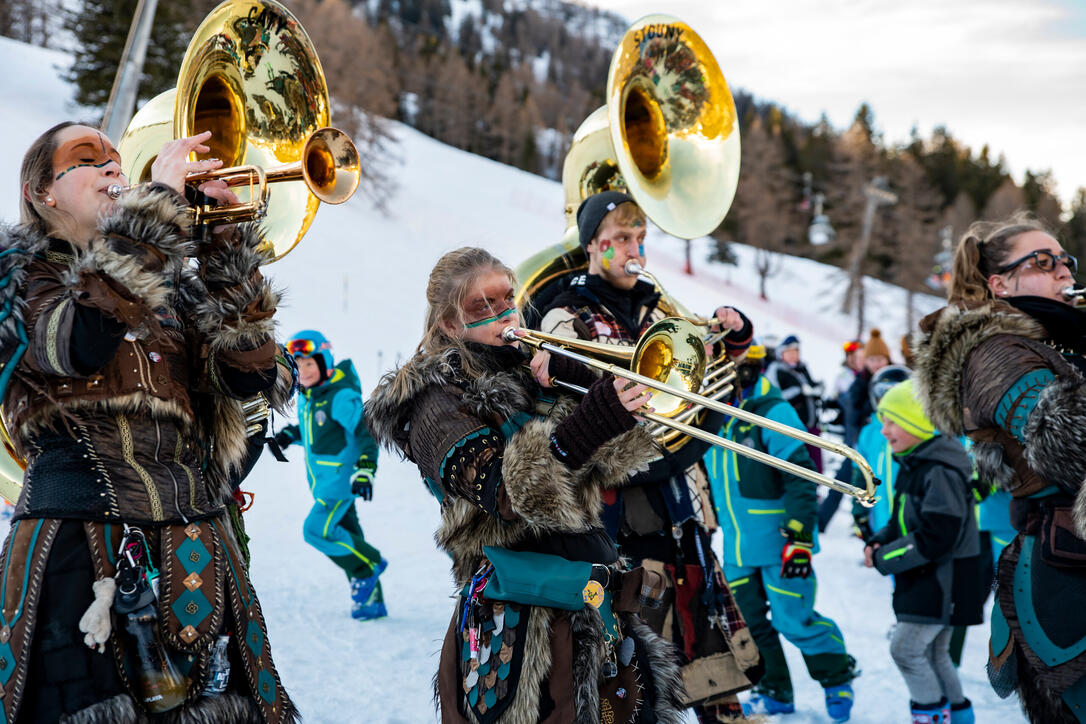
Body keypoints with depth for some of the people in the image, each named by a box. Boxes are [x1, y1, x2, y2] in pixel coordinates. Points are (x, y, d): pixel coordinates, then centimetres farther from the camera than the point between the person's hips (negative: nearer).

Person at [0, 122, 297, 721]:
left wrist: (226, 241, -4)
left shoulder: (170, 278, 20)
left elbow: (248, 374, 4)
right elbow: (82, 340, -17)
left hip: (195, 534, 4)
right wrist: (158, 201, -14)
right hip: (80, 537, -4)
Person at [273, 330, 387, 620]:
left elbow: (366, 431, -23)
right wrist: (289, 435, 4)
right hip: (322, 481, 9)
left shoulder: (342, 396, -20)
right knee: (346, 536, 12)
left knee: (317, 530, -18)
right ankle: (371, 601, 21)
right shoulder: (305, 395, 7)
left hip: (342, 477, -9)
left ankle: (369, 564, 3)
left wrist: (366, 469, -32)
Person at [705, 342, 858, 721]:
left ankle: (837, 676, 22)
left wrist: (800, 538, -20)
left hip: (777, 543, -7)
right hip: (738, 548, 7)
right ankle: (774, 692, 26)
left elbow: (801, 480, -18)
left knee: (794, 621, -2)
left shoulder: (773, 413, -17)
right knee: (749, 624, 11)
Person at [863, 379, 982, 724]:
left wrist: (884, 559, -20)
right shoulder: (913, 466, 9)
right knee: (933, 654, 17)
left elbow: (937, 538, -27)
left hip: (944, 581, -10)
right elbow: (904, 523, 19)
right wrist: (878, 542, -1)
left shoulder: (941, 472, -23)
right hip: (924, 579, 10)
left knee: (906, 649, -8)